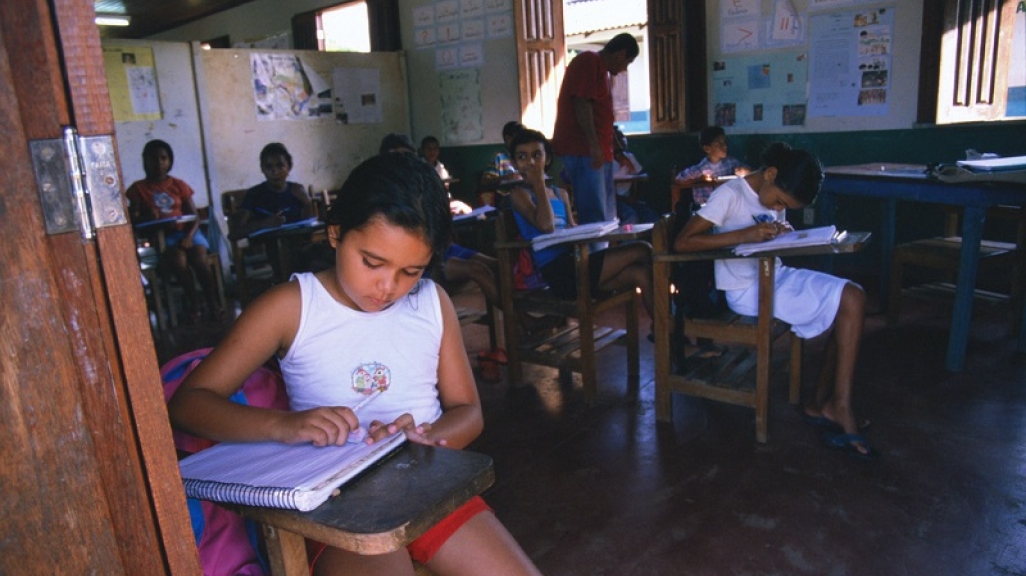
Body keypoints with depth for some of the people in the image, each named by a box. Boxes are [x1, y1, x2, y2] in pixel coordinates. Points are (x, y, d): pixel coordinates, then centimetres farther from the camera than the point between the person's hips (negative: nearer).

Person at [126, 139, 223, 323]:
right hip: (160, 236, -1)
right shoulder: (138, 188, 10)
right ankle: (195, 304, -22)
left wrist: (189, 237, -13)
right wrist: (147, 217, -22)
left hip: (185, 231, 1)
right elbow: (134, 218, 2)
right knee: (178, 258, -33)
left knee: (199, 258, -30)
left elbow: (195, 217, 6)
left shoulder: (179, 185, 12)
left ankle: (213, 303, -19)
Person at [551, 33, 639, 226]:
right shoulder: (588, 61, -6)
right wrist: (594, 145, -24)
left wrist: (618, 152, 33)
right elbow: (581, 102, -18)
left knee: (607, 215, 10)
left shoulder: (601, 68, 25)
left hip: (597, 153, 11)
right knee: (595, 217, -14)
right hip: (582, 151, -11)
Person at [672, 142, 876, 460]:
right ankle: (832, 406, -1)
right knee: (847, 303, -14)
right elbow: (682, 242, -23)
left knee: (852, 297, -8)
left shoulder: (774, 195, 10)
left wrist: (785, 233, -4)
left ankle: (823, 402, -3)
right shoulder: (730, 195, -14)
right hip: (747, 289, -8)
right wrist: (743, 234, -29)